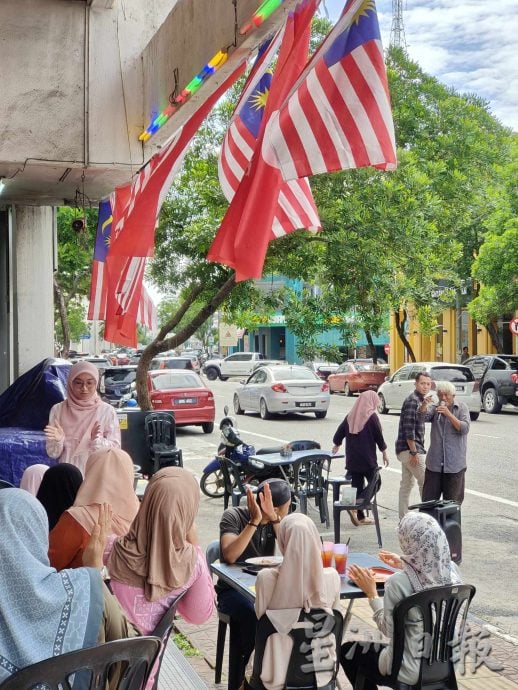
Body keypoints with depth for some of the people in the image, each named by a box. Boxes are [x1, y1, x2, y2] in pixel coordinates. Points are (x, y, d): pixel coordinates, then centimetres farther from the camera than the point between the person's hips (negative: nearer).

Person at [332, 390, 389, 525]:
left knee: (357, 486, 11)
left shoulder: (350, 416, 6)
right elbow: (379, 437, -6)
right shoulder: (372, 417, -9)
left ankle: (360, 517, 11)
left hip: (352, 459, 6)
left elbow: (338, 434, 12)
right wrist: (384, 452, 8)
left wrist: (336, 445, 31)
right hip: (367, 459, -6)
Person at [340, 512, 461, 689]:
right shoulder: (452, 569, -10)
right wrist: (404, 566, 20)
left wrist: (371, 592, -4)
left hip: (413, 669, -6)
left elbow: (388, 629, -14)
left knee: (347, 651, 20)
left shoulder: (398, 583, -27)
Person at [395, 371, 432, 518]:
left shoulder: (419, 400, 16)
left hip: (406, 450, 10)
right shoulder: (412, 401, -15)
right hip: (409, 449, -10)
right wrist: (414, 452, -21)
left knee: (407, 484, 11)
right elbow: (408, 428, -21)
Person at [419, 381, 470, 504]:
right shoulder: (435, 409, 9)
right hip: (434, 463, 2)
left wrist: (448, 414, -18)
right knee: (428, 500, 5)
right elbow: (423, 416, -11)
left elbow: (464, 428, -9)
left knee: (452, 502, 4)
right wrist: (424, 403, -31)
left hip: (454, 465, -2)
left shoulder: (461, 407, 4)